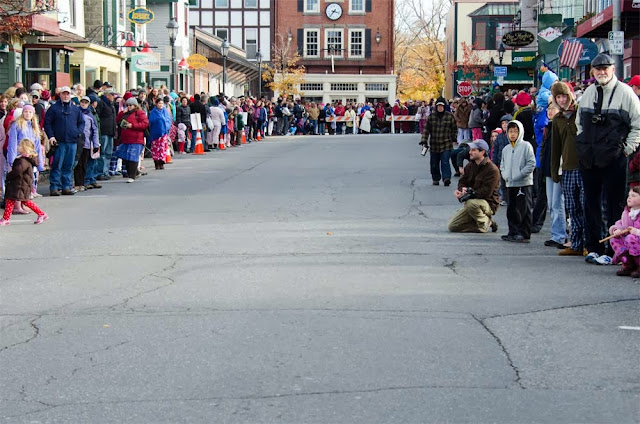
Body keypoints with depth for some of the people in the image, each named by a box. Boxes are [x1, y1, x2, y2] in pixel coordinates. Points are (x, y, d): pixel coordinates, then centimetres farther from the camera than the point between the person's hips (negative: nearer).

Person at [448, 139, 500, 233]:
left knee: (471, 203, -41)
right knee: (452, 226, -4)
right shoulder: (470, 166, 8)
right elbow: (462, 182, 9)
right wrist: (462, 189, -16)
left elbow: (486, 192, -22)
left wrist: (467, 193, -23)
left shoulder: (492, 169, -16)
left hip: (488, 203, -8)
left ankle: (485, 222, -10)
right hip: (471, 201, 8)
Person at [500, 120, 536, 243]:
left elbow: (531, 164, -11)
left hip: (524, 183, -7)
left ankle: (525, 234, -2)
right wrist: (505, 175, 1)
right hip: (510, 184, 7)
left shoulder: (526, 146, -6)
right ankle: (513, 233, 20)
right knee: (511, 210, 11)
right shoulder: (506, 149, 14)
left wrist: (519, 175, -16)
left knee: (524, 210, -5)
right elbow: (503, 165, 21)